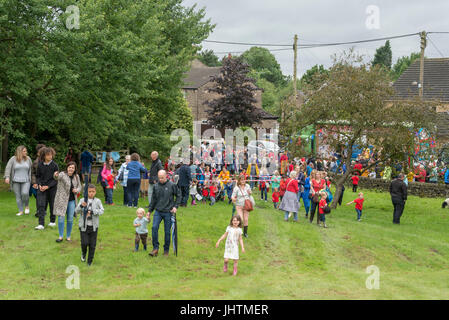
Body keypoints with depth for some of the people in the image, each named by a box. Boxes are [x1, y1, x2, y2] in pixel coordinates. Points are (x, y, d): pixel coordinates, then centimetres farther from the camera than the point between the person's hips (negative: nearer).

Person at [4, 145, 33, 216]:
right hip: (16, 181, 0)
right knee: (18, 196, 1)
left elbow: (31, 168, 12)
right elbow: (8, 168, -8)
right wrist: (7, 177, -21)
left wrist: (31, 179, 12)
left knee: (25, 193, -20)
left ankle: (27, 206, 4)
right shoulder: (13, 159, -4)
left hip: (25, 181, 0)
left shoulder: (28, 159, 2)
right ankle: (21, 211, 9)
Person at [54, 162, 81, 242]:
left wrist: (77, 190, -7)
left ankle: (68, 236, 18)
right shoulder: (62, 174, -10)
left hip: (72, 200, 4)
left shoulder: (76, 177, 6)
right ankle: (61, 236, 8)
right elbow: (58, 177, -33)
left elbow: (79, 186, 17)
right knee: (61, 217, -4)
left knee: (70, 219, 5)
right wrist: (56, 176, -58)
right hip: (62, 199, -4)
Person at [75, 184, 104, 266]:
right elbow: (76, 211, -10)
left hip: (94, 226, 1)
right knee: (85, 243, -7)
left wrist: (91, 212, -24)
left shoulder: (97, 201, -2)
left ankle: (90, 261, 20)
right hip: (84, 226, -1)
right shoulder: (82, 200, -3)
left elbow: (102, 211, -11)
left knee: (92, 245, 4)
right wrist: (81, 206, -31)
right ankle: (83, 253, 27)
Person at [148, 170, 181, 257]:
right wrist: (149, 211, 14)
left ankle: (166, 250, 17)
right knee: (154, 227, -15)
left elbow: (178, 195, 4)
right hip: (158, 211, 2)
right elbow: (153, 199, 14)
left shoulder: (172, 185, -5)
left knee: (167, 232, 3)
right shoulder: (156, 186, 5)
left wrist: (176, 206, -5)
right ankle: (155, 248, -6)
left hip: (168, 212, -2)